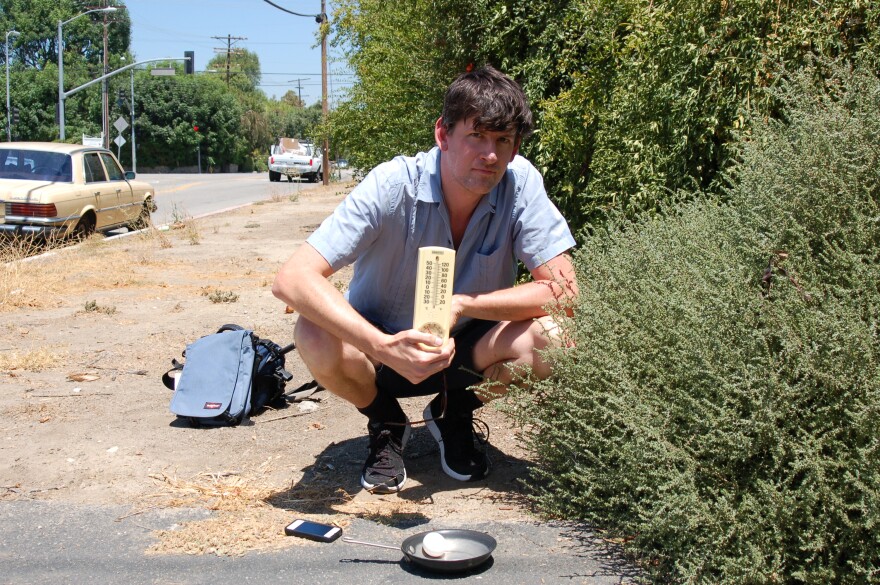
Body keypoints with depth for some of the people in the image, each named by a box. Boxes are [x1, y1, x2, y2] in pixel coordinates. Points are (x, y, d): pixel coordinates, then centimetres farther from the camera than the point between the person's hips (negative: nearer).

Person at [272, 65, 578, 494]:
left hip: (466, 351, 2)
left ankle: (455, 415, 5)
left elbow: (563, 290, -20)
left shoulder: (520, 182, -19)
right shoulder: (392, 186, -26)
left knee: (550, 338, -27)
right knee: (315, 338, -33)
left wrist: (461, 304, -31)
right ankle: (385, 424, 1)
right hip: (380, 345, -2)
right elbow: (292, 279, -33)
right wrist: (383, 346, -46)